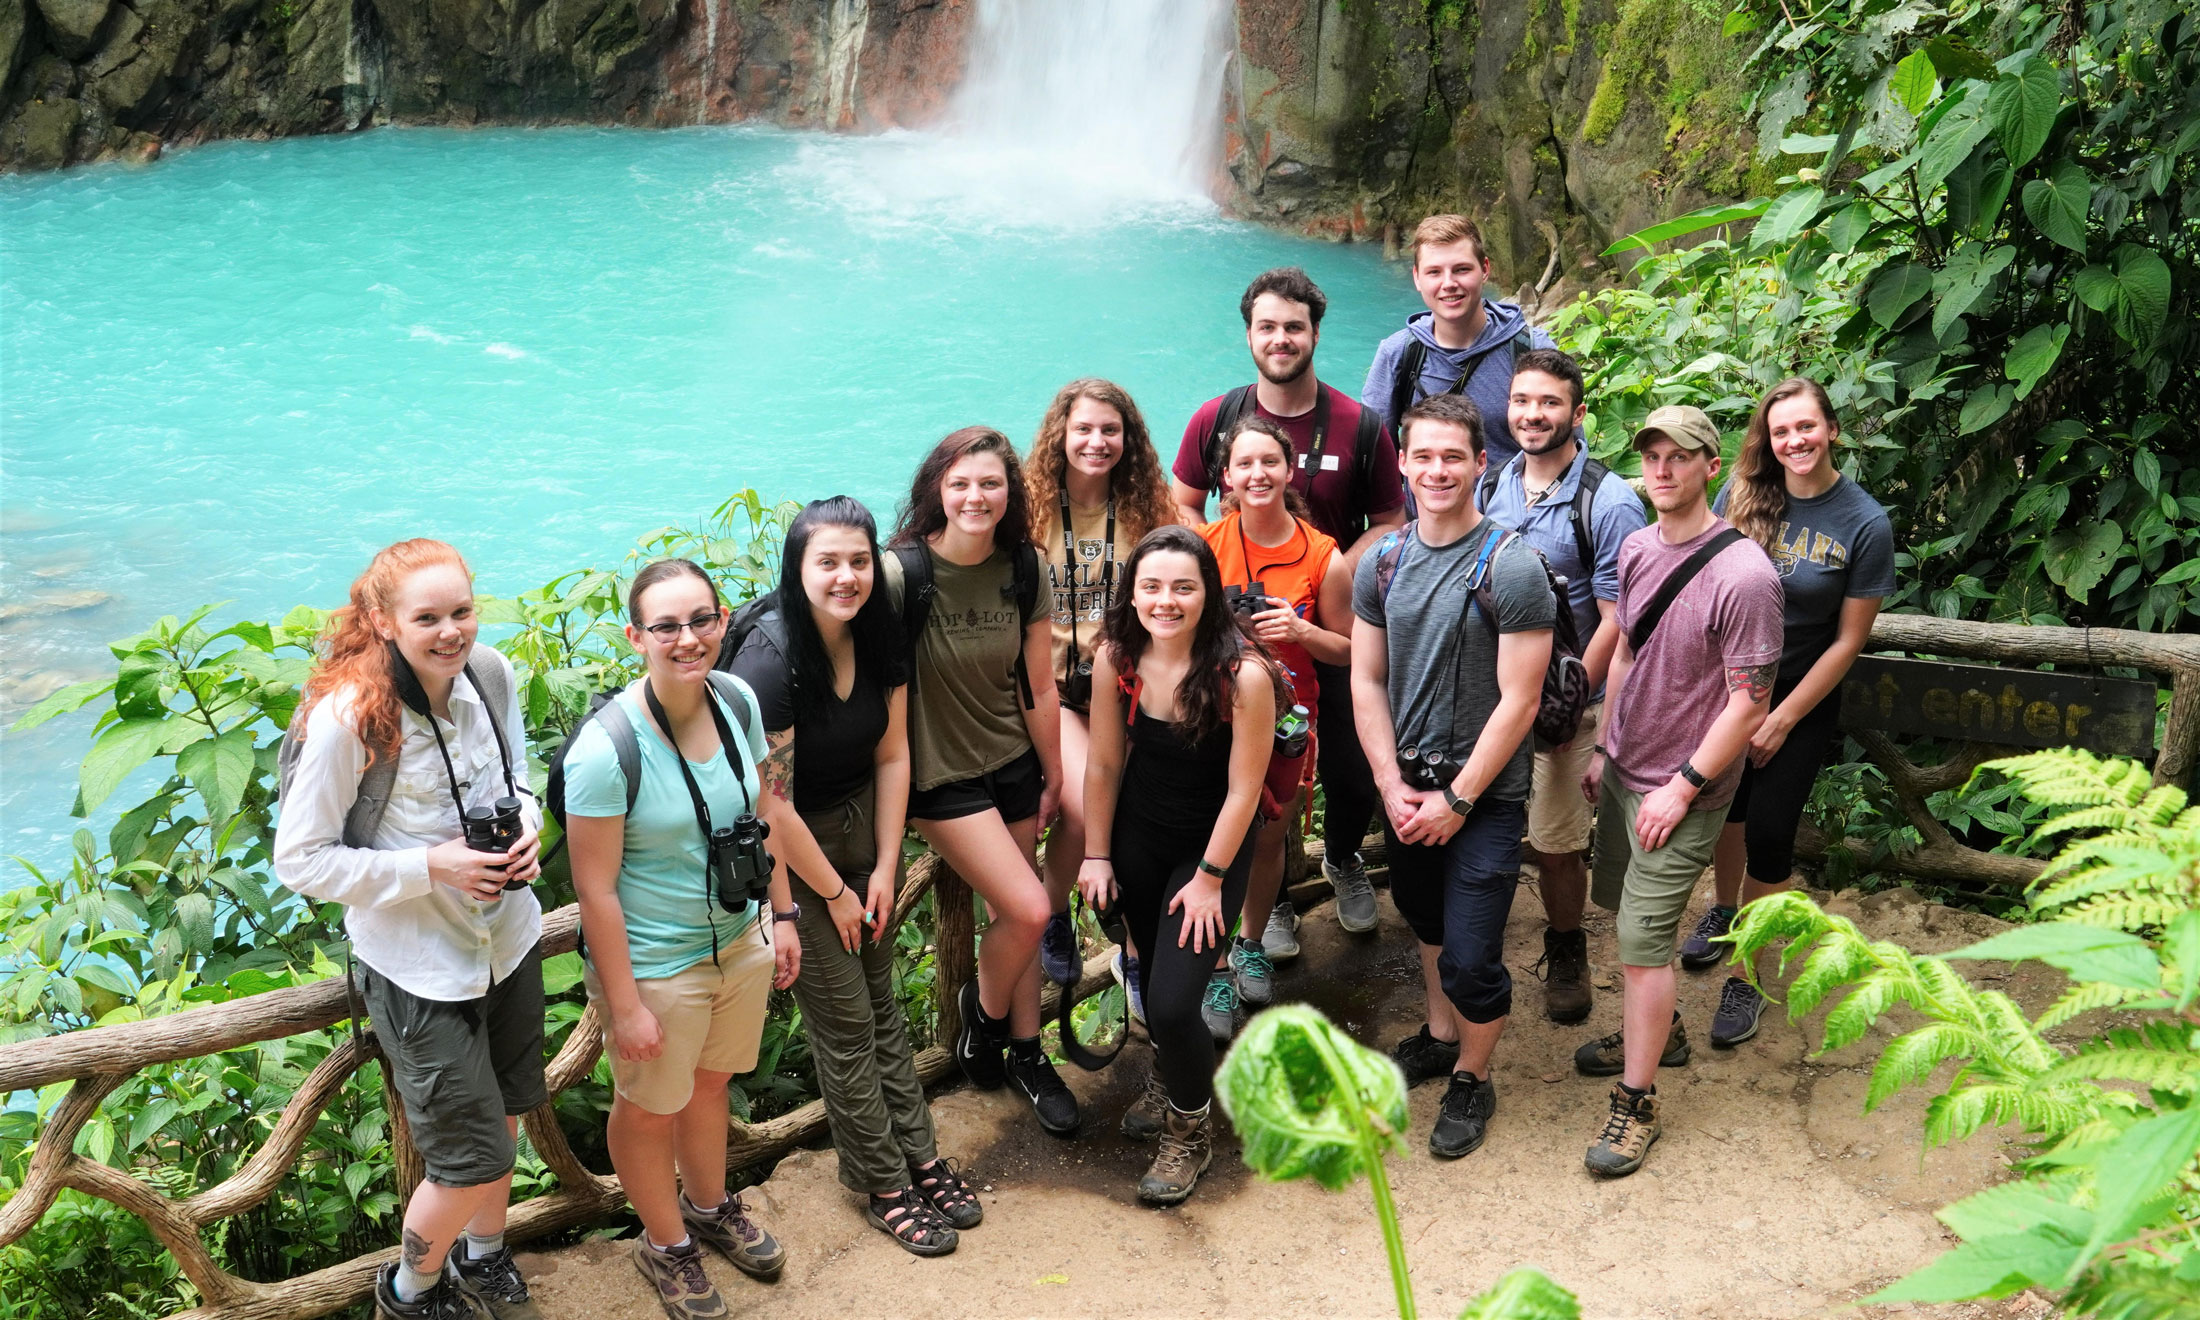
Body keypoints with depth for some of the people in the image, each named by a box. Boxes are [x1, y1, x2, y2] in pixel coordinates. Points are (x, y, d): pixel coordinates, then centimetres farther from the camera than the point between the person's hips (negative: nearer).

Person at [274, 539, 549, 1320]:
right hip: (419, 968, -6)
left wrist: (525, 825, -11)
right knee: (474, 1162, 1)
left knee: (503, 1116, 24)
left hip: (509, 938, 6)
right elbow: (300, 860, -19)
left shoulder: (490, 674, -8)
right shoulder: (347, 716, -25)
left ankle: (483, 1254, 52)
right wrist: (431, 866, -25)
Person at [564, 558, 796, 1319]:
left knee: (710, 1082, 27)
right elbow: (596, 890, -23)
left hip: (738, 941, 6)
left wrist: (783, 916, 9)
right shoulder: (606, 749, -28)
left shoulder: (738, 701, -9)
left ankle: (710, 1206, 53)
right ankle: (665, 1243, 43)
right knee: (650, 1108, 17)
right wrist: (625, 1007, -18)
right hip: (654, 964, -6)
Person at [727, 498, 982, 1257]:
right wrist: (833, 892, -12)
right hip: (791, 852, -6)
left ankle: (919, 1158, 25)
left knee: (880, 999, 14)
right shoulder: (770, 661, -27)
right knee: (845, 1022, 2)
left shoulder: (879, 638, -6)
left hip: (862, 826, 6)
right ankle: (883, 1186, 16)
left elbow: (892, 756, 1)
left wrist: (884, 867, -1)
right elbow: (773, 805, -23)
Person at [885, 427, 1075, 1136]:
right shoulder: (902, 573, -19)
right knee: (1028, 910, -11)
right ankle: (983, 1011, 19)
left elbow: (1039, 688, 3)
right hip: (940, 776, -5)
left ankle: (1025, 1051, 31)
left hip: (1013, 764, 5)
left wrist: (1053, 775, 10)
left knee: (1014, 915, 12)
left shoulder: (1023, 570, -4)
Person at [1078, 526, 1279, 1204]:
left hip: (1213, 844, -4)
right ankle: (1169, 1078, 53)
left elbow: (1242, 790, -18)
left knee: (1174, 1001, -10)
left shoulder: (1244, 675, -27)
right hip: (1137, 836, 4)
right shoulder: (1116, 661, -15)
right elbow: (1104, 764, -2)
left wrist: (1209, 879, -12)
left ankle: (1191, 1132, 18)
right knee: (1151, 976, 22)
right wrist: (1096, 856, 3)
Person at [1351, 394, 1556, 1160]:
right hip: (1405, 786, 5)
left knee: (1470, 958, -4)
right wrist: (1393, 785, -6)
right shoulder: (1383, 563, 1)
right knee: (1425, 918, 23)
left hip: (1485, 794, -5)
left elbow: (1519, 701, -16)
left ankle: (1472, 1079, 21)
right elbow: (1366, 679, 4)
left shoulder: (1510, 567, -15)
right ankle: (1439, 1031, 47)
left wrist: (1458, 799, -15)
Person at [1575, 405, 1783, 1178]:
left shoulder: (1743, 576, -21)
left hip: (1680, 792, -7)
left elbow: (1748, 705, -19)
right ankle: (1658, 1030, 43)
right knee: (1628, 912, 20)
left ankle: (1636, 1103, 9)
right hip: (1623, 769, 7)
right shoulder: (1637, 549, 2)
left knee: (1642, 941, -4)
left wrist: (1682, 788, -16)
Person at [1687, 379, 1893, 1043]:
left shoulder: (1865, 525, -15)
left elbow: (1849, 639, -10)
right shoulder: (1741, 494, -9)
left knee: (1769, 832, -2)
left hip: (1802, 699, -3)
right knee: (1724, 807, 20)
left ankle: (1746, 977, 14)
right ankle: (1725, 909, 48)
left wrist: (1782, 720, -10)